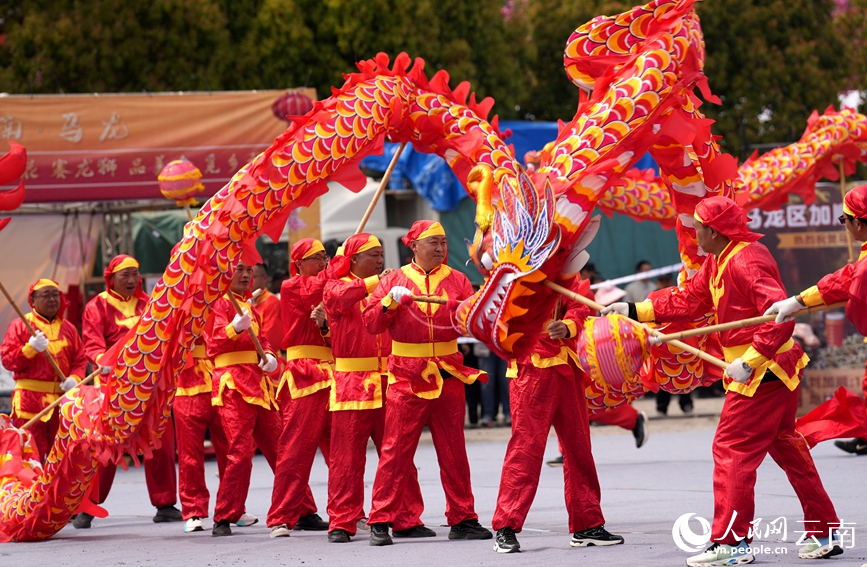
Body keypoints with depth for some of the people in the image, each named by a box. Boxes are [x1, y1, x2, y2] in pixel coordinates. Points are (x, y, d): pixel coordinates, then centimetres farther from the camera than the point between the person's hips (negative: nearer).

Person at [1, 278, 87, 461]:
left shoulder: (68, 328, 13)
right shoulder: (20, 326, 2)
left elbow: (80, 360, 13)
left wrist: (75, 378, -7)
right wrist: (31, 348, -19)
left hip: (62, 400, 4)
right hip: (29, 399, -4)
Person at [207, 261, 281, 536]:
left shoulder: (249, 305, 22)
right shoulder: (219, 303, -4)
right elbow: (214, 340, -16)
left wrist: (269, 355, 3)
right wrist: (235, 328, -36)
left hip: (259, 384, 8)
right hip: (233, 385, -8)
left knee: (279, 449, 11)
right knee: (240, 452, -15)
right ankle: (223, 520, -10)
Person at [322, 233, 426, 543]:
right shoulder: (337, 287, 4)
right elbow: (340, 296, -20)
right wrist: (375, 281, -30)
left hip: (388, 383, 4)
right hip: (352, 385, -4)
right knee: (347, 457, -2)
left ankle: (406, 520, 7)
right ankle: (341, 523, 3)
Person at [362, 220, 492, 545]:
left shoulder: (456, 280, 9)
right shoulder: (394, 280, 5)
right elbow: (371, 324, -1)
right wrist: (391, 301, -17)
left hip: (448, 376, 2)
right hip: (407, 378, -2)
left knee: (453, 452, 7)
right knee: (396, 451, -4)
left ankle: (462, 519, 13)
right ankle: (380, 522, -1)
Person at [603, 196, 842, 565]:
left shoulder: (747, 262, -21)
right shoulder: (716, 263, 12)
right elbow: (689, 300, 18)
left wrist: (750, 361, -28)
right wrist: (635, 311, 13)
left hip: (763, 371, -11)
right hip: (773, 372, 11)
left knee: (732, 449, -7)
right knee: (786, 447, 16)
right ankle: (826, 533, 20)